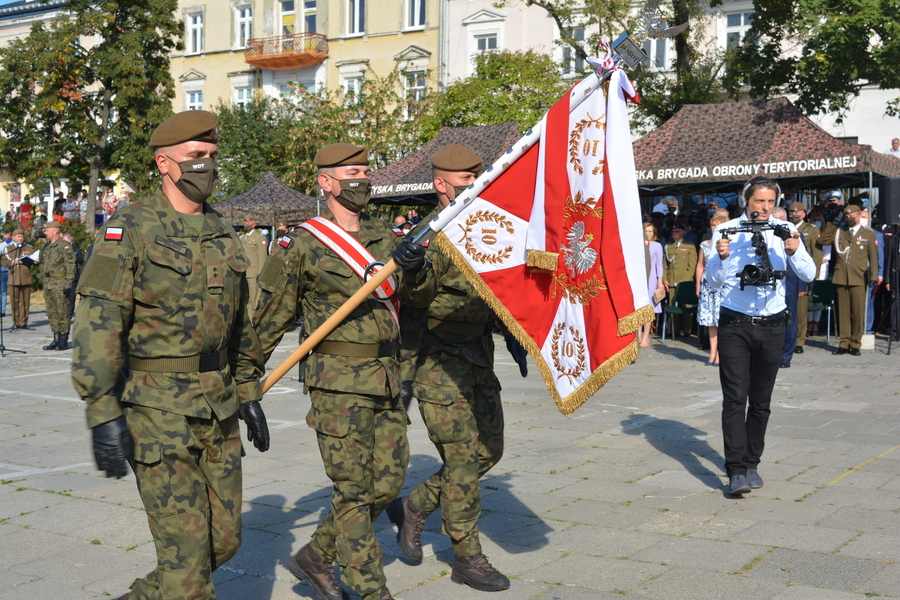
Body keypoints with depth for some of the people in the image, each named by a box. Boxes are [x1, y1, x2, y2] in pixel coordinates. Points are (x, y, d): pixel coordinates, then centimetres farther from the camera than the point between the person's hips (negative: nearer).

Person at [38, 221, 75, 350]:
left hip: (60, 283, -8)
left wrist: (68, 283, -18)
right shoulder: (46, 246, 16)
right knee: (52, 313, 10)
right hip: (48, 283, 8)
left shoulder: (64, 246, -8)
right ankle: (56, 339, 16)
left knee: (63, 312, -4)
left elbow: (70, 264, -13)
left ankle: (63, 341, 0)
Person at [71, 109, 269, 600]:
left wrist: (249, 394, 19)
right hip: (158, 408, -7)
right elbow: (97, 323, -15)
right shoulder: (129, 230, -8)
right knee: (186, 549, -6)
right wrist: (103, 412, -21)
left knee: (223, 540, 12)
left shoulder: (223, 234, 13)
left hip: (219, 410, 7)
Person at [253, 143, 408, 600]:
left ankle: (315, 557, 26)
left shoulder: (384, 236, 13)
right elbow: (272, 316, 2)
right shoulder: (303, 245, -4)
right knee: (353, 489, -1)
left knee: (388, 481, 10)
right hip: (338, 381, -6)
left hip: (386, 378, 7)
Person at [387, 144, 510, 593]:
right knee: (463, 461, -2)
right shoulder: (430, 233, -12)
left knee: (488, 451, 13)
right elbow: (418, 295, -28)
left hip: (479, 362, 8)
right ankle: (468, 559, 11)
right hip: (442, 365, -8)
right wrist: (414, 272, -48)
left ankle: (414, 507, 28)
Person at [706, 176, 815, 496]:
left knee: (761, 401, 10)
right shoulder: (726, 231, -2)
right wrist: (721, 256, -26)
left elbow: (808, 275, -3)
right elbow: (713, 281, -7)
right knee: (735, 399, -9)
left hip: (771, 325, 2)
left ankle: (751, 464, 23)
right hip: (735, 325, -2)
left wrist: (795, 251, -23)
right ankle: (737, 470, -10)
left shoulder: (785, 230, 2)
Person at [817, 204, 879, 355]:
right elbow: (822, 240, 7)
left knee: (858, 313, -3)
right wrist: (832, 223, 7)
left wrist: (873, 276, -2)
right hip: (841, 279, 2)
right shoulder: (838, 232, 15)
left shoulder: (869, 234, 10)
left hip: (859, 280, -2)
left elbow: (873, 257, 7)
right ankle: (844, 344, 9)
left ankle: (855, 344, 4)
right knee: (843, 312, 3)